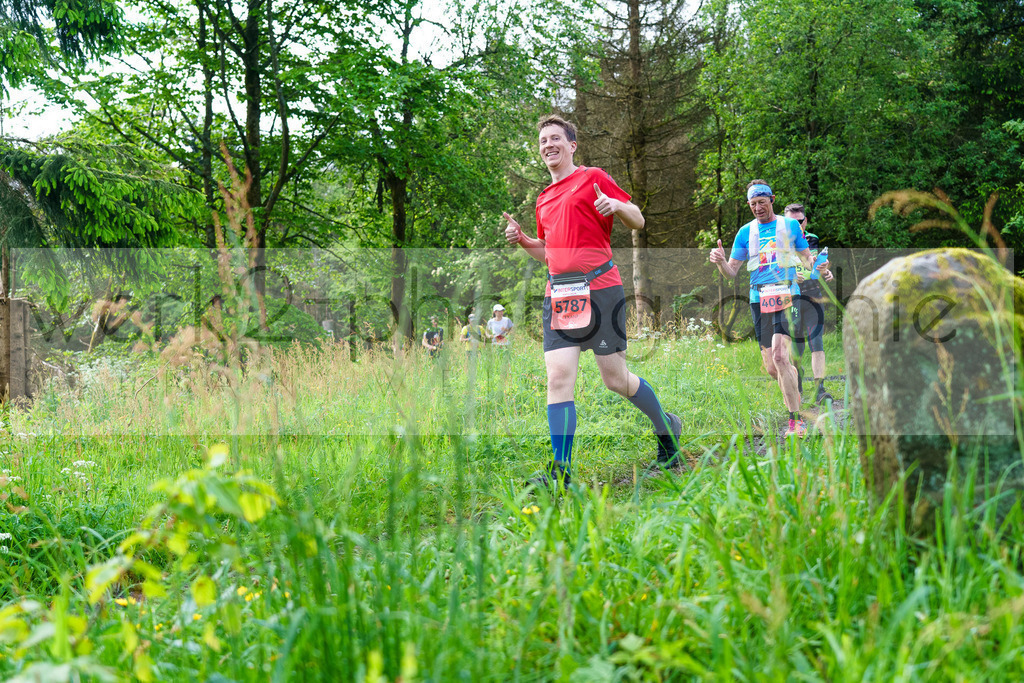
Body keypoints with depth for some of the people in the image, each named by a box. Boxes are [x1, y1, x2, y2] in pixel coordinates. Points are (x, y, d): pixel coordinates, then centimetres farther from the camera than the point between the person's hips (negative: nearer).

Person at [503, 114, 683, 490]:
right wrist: (522, 240, 13)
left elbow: (638, 221, 3)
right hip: (558, 293, 5)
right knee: (558, 377, -7)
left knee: (616, 379, 1)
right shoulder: (544, 199, 21)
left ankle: (666, 428, 28)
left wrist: (615, 205, -17)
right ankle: (560, 472, -8)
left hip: (599, 287, -5)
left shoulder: (593, 178, 3)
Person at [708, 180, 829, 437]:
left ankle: (796, 421, -18)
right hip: (759, 299, 3)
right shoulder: (746, 232, 12)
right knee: (771, 367, 0)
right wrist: (720, 262, -12)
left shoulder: (790, 225, 8)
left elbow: (806, 257, 13)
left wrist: (816, 265, -10)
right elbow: (731, 272, 10)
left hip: (787, 294, -3)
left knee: (779, 355, -22)